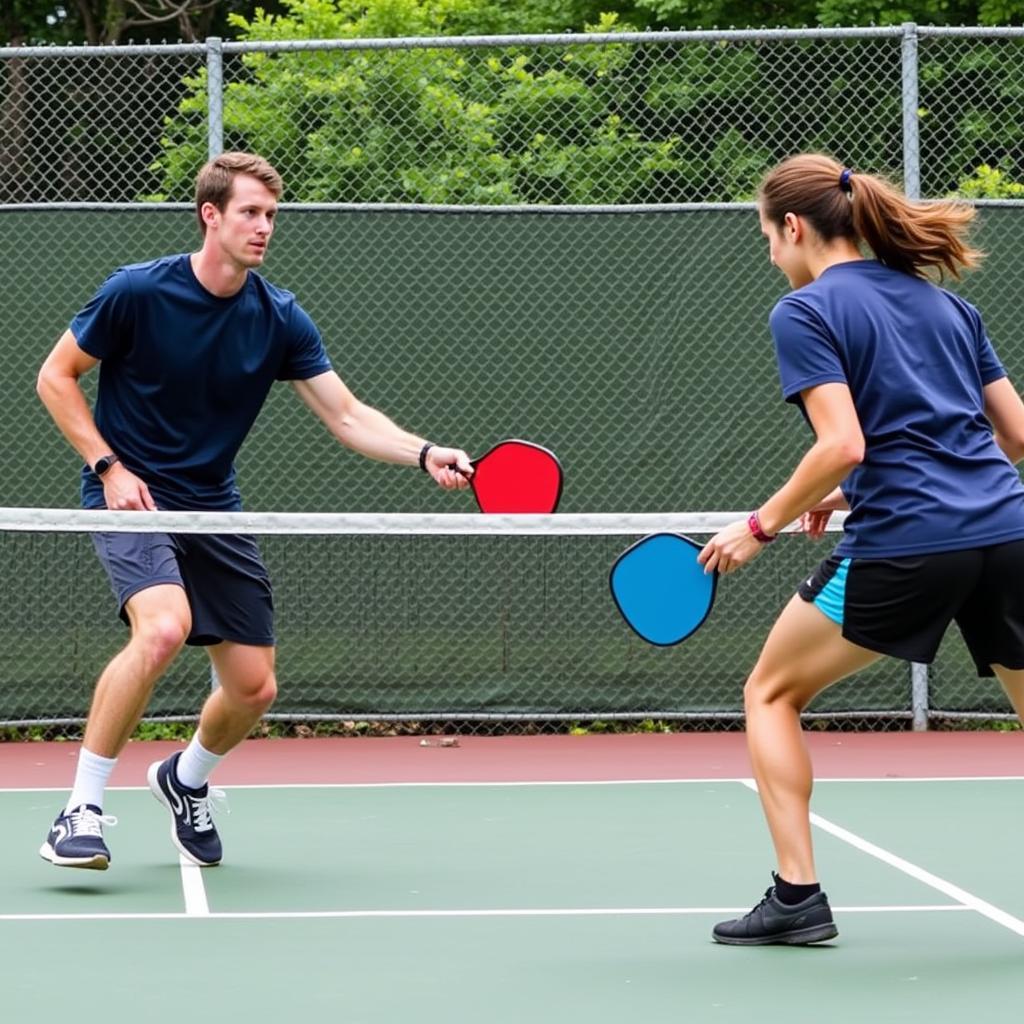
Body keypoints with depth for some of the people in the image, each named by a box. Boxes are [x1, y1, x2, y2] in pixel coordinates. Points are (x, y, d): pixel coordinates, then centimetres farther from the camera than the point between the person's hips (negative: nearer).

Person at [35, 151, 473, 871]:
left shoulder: (280, 319, -2)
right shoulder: (137, 292, -12)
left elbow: (349, 416, -2)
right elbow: (56, 377, -3)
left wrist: (425, 454, -19)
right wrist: (110, 468, -12)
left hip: (214, 509, 5)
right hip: (130, 495, -5)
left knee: (253, 688, 2)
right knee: (164, 627, -33)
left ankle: (186, 779, 36)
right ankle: (82, 809, -22)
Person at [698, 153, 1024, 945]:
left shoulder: (805, 312, 0)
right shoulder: (945, 303, 19)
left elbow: (843, 445, -13)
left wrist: (762, 526, 0)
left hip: (903, 549, -5)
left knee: (771, 693, 15)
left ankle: (798, 896, 7)